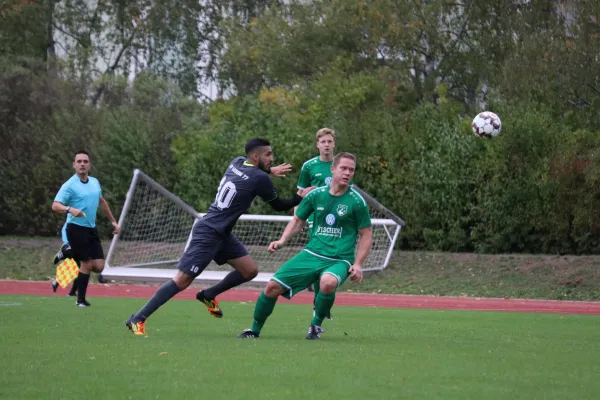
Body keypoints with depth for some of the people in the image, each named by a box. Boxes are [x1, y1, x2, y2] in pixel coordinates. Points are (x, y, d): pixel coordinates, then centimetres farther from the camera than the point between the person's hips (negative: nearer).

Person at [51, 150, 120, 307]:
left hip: (91, 229, 6)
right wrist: (70, 209, -38)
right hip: (76, 228, -6)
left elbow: (101, 202, 27)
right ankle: (81, 299, 4)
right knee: (87, 264, -10)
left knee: (98, 266, -2)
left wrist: (113, 221, 29)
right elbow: (55, 206, -18)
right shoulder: (69, 186, -10)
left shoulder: (95, 182, 11)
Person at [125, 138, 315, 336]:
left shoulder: (237, 162, 5)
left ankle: (209, 295, 25)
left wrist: (269, 170, 29)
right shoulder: (259, 179, -17)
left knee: (250, 270, 10)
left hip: (221, 234, 10)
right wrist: (301, 197, 10)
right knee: (182, 280, -10)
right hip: (207, 235, -10)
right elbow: (279, 206, -1)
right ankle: (137, 319, -9)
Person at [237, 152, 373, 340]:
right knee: (273, 286, -6)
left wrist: (358, 265, -8)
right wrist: (282, 241, 1)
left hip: (339, 259, -4)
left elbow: (366, 235, 2)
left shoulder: (357, 201, -5)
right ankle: (254, 330, 16)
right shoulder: (316, 195, 4)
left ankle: (316, 325, -10)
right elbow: (298, 221, 18)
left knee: (328, 282, -38)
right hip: (311, 254, 4)